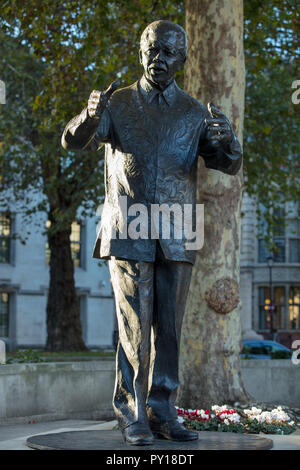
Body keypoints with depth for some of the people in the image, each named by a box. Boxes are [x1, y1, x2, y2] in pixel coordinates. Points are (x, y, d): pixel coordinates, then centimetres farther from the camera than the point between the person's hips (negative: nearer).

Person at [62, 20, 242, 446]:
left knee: (169, 330, 4)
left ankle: (162, 414, 11)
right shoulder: (118, 104, 6)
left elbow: (230, 165, 1)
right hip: (128, 234, -2)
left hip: (177, 238, 2)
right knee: (135, 330, -4)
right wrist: (90, 116, -32)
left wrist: (227, 139, -23)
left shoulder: (196, 114, 10)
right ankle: (132, 417, 4)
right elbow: (73, 141, -8)